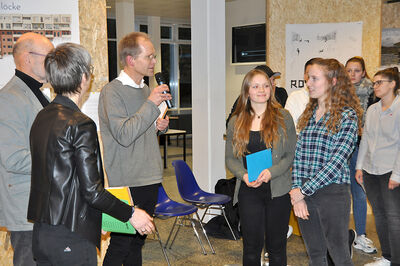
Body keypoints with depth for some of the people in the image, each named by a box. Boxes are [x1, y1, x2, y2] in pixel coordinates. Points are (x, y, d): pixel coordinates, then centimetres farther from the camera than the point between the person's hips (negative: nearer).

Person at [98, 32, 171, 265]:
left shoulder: (146, 89, 13)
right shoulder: (112, 92, -12)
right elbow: (124, 135, -22)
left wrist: (160, 125, 4)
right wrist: (151, 104, -22)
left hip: (150, 179, 8)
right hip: (126, 183, -7)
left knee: (138, 241, 17)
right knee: (120, 245, 0)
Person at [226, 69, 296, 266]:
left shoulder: (283, 117, 2)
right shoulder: (236, 122, 7)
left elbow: (291, 155, 0)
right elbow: (229, 158, 7)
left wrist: (271, 172, -16)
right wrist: (244, 175, -11)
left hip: (278, 190, -1)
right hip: (248, 191, 1)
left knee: (276, 246, 9)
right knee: (251, 246, 6)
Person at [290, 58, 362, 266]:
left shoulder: (348, 116, -7)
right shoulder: (309, 113, 12)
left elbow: (337, 161, -15)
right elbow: (298, 155, 7)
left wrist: (304, 191, -15)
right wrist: (297, 193, -4)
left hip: (332, 192, -5)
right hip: (303, 194, 6)